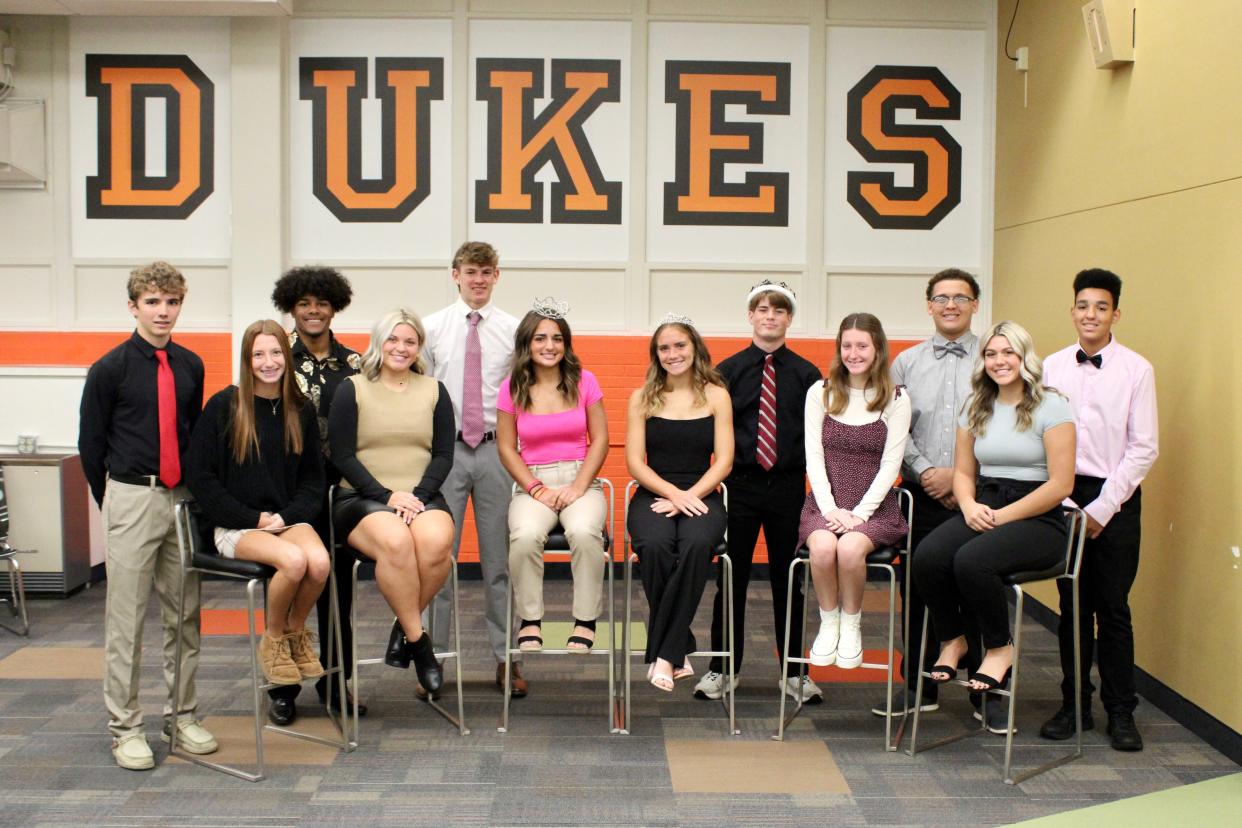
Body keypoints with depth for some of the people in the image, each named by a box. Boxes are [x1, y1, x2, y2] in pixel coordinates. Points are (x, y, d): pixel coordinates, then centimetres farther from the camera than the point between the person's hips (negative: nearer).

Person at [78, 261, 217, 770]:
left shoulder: (191, 366, 8)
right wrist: (114, 503, 4)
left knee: (184, 615, 10)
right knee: (126, 618, 1)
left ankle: (182, 717, 21)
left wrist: (196, 490, 9)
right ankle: (125, 728, 11)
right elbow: (90, 443, 1)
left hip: (183, 498, 4)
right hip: (132, 498, -4)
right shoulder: (110, 369, -4)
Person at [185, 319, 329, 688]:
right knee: (294, 560, -33)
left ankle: (296, 633, 0)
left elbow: (313, 477, 12)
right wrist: (254, 517, -10)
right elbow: (199, 477, -4)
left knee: (319, 561, -30)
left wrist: (287, 515, -7)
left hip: (289, 519, 3)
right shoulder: (223, 406, -3)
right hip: (235, 526, -3)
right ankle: (273, 640, -4)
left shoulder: (300, 411, 8)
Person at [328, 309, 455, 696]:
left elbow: (443, 455, 8)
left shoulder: (434, 391, 14)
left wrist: (418, 496, -9)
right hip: (362, 497, -2)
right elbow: (343, 456, -1)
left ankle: (404, 627, -9)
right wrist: (387, 496, -12)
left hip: (422, 497, 2)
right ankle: (418, 639, -19)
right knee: (395, 541, -36)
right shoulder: (352, 389, 7)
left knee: (436, 541, -33)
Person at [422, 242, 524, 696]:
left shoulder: (514, 330, 5)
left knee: (498, 558, 6)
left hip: (496, 450, 0)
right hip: (445, 449, 0)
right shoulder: (432, 328, 5)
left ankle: (506, 658, 14)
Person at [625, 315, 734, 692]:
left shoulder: (716, 396, 7)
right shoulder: (642, 398, 9)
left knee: (696, 544, -35)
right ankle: (679, 651, -18)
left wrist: (689, 497, -13)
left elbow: (723, 462, 1)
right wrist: (674, 493, -13)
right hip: (653, 494, 1)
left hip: (701, 495, 0)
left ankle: (664, 654, -25)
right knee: (655, 546, -34)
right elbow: (635, 462, 2)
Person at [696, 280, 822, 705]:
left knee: (788, 579, 9)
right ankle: (722, 669, 17)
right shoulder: (728, 371, 2)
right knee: (732, 578, 5)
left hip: (789, 486, 1)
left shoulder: (806, 374, 3)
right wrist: (730, 461, -8)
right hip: (740, 486, 0)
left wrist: (805, 465, -6)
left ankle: (793, 672, 19)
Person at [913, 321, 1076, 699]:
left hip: (1037, 519, -5)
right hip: (982, 510, 5)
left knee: (971, 560, -33)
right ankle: (952, 640, 1)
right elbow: (963, 472, 15)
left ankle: (1000, 649, -6)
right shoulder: (976, 408, 13)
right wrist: (969, 506, -8)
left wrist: (1002, 516, -14)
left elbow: (1060, 484, -10)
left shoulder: (1051, 407, -4)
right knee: (927, 556, -25)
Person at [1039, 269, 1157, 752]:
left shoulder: (1136, 370, -4)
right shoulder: (1052, 367, 4)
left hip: (1115, 499, -2)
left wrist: (1102, 509, -9)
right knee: (1072, 605, 9)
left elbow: (1144, 449, -5)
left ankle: (1120, 712, 15)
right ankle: (1074, 705, 20)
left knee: (1113, 608, 3)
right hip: (1064, 497, 2)